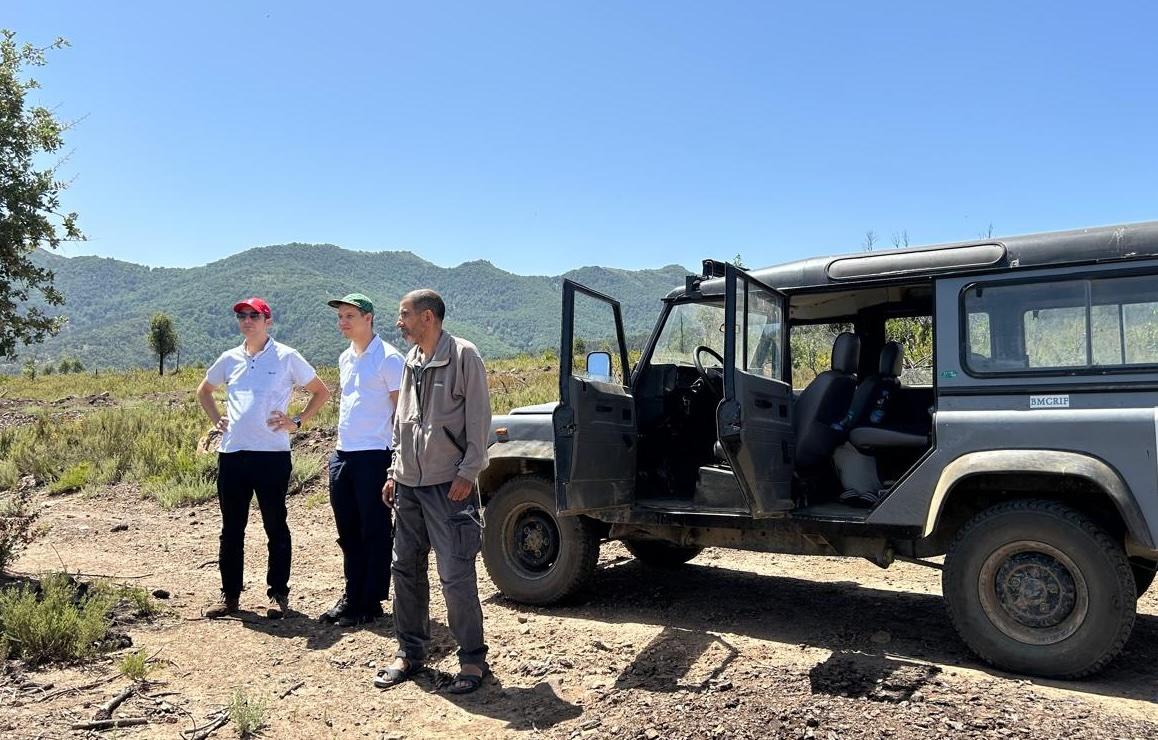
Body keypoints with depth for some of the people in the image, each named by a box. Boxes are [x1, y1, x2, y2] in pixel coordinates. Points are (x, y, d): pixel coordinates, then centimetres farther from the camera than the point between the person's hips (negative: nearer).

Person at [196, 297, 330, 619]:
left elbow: (321, 392, 6)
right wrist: (216, 419, 13)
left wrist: (297, 422, -3)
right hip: (231, 453, 5)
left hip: (272, 454, -4)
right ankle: (230, 595, 23)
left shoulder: (287, 357, -2)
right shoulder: (230, 359, 11)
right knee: (231, 528, 11)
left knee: (275, 526, 5)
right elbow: (204, 391, 28)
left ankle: (279, 595, 16)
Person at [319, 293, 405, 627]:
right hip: (342, 455, 8)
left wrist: (397, 457, -14)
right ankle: (351, 597, 26)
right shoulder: (345, 359, 14)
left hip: (374, 457, -8)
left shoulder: (388, 358, -9)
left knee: (375, 533, 2)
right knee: (348, 533, 14)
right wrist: (341, 446, 18)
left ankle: (371, 603, 12)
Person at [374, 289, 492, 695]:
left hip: (449, 485, -7)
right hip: (409, 484, 8)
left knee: (456, 576, -4)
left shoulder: (463, 356, -8)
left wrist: (468, 473, -16)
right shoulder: (411, 362, 13)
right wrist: (395, 472, 15)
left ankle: (472, 658, 10)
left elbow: (479, 419, -11)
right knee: (405, 568, 13)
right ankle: (410, 650, 27)